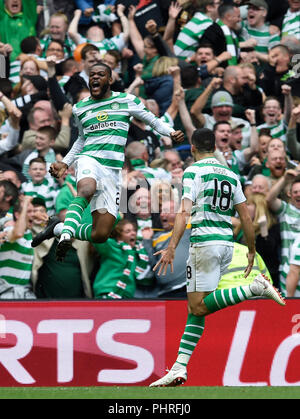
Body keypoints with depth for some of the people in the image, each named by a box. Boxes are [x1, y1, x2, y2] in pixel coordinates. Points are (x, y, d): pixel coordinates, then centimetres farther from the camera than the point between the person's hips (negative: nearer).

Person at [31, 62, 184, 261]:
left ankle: (60, 229, 16)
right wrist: (65, 163, 24)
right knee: (86, 190, -41)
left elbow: (153, 121, 15)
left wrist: (171, 132, -3)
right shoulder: (81, 108, 16)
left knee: (100, 235, -6)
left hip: (113, 171, 0)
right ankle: (67, 233, -42)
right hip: (90, 160, 0)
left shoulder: (126, 101, 8)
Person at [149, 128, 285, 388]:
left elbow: (184, 213, -15)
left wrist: (171, 247, -20)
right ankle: (180, 368, 1)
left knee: (199, 307, -8)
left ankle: (255, 288, -21)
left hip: (204, 242, -7)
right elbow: (246, 217, 14)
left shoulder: (194, 171, -3)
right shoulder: (231, 175, 14)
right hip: (227, 244, 7)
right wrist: (252, 250, 23)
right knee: (195, 309, 7)